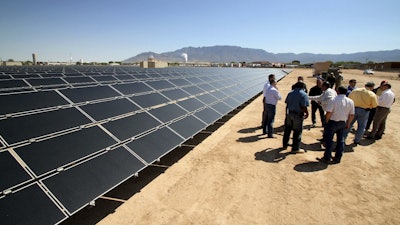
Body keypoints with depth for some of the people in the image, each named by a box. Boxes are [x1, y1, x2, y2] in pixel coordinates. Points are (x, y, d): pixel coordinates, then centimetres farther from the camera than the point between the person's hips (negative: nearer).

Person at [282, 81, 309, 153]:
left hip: (289, 114, 6)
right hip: (298, 115, -5)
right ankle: (295, 148, 11)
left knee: (287, 130, 17)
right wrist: (307, 113, -2)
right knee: (297, 132, 5)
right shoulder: (304, 94, -12)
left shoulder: (290, 93, 6)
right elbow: (303, 107, -18)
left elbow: (287, 103, 8)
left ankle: (285, 145, 29)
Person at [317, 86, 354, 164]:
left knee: (329, 140, 2)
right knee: (340, 140, 14)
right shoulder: (350, 101, 2)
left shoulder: (334, 100, -15)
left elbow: (329, 113, -20)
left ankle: (327, 158, 7)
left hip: (333, 122, -5)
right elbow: (352, 115, 6)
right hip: (343, 123, 5)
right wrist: (348, 124, 16)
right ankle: (338, 158, 22)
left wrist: (327, 121, -5)